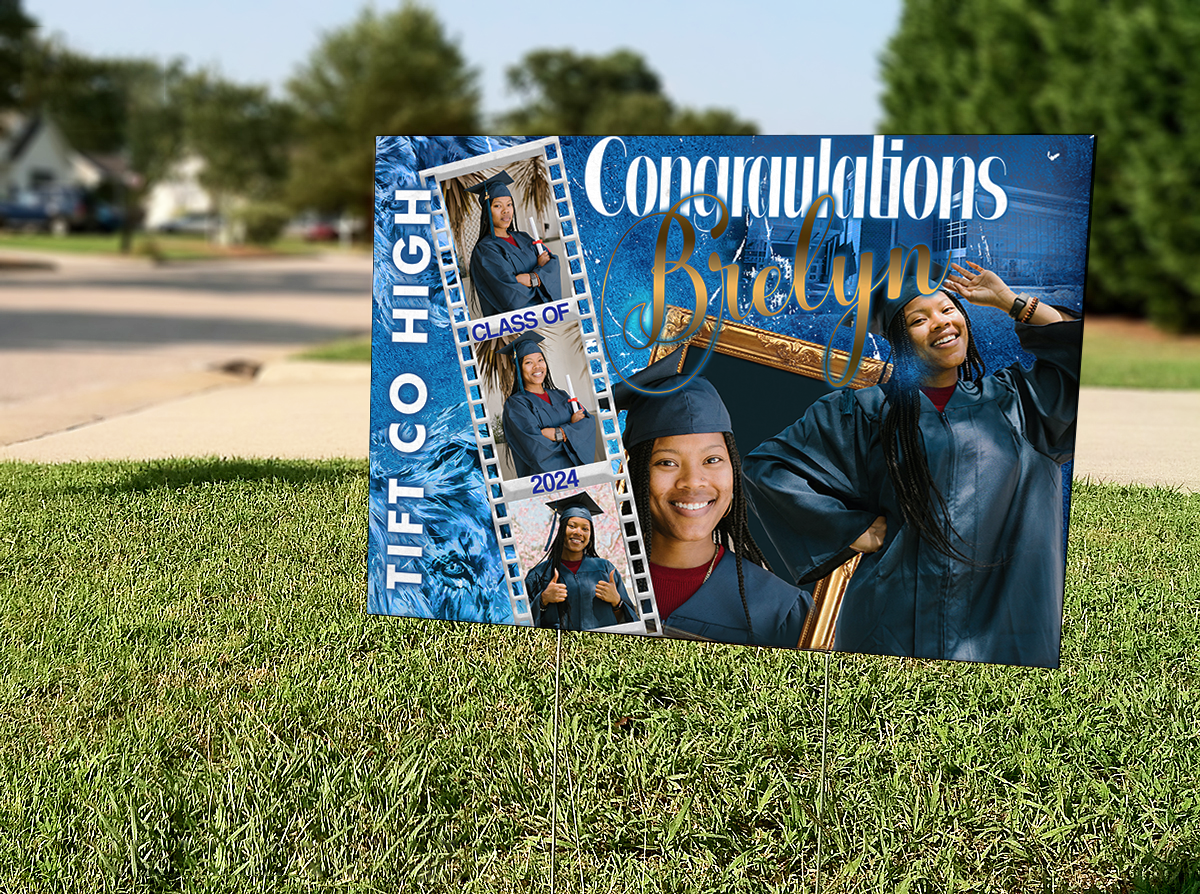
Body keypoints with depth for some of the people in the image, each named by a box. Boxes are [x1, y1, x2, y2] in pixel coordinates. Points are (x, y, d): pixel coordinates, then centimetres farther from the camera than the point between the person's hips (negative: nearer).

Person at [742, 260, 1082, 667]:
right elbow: (768, 466, 2)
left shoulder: (1012, 399, 12)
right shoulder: (866, 411, 5)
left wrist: (1010, 301, 5)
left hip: (1003, 620, 2)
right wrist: (853, 530, -3)